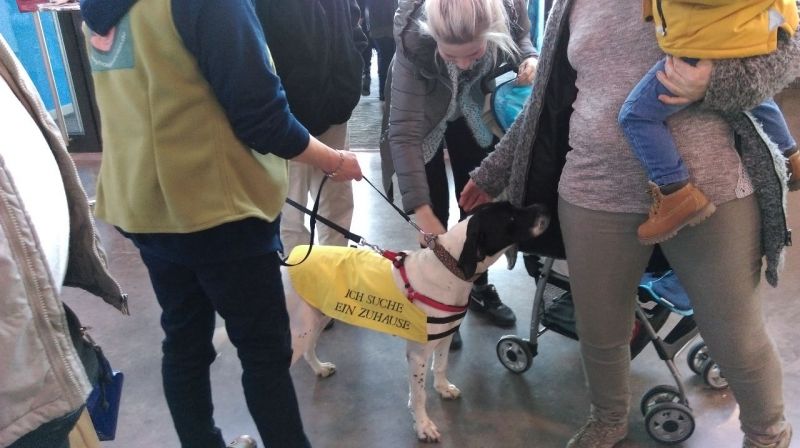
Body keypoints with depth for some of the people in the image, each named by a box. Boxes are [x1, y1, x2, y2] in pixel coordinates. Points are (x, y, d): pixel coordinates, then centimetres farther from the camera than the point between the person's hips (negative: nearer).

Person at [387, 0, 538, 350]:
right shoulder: (414, 38, -41)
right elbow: (404, 131, -40)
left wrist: (529, 58, -30)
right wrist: (422, 211, -45)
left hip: (472, 111, 4)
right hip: (424, 113, -3)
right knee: (437, 211, -3)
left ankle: (478, 287, 32)